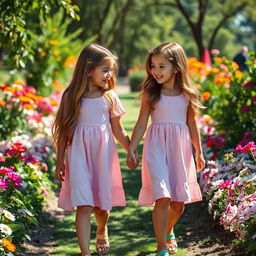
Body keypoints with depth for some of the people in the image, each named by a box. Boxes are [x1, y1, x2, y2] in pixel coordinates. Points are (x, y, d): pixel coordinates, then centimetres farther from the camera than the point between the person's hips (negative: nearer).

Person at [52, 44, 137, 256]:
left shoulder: (110, 97, 2)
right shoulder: (71, 97, -3)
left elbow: (118, 131, 10)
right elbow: (64, 131, 2)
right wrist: (60, 161, 4)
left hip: (103, 155, 2)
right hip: (79, 155, -2)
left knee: (101, 204, 12)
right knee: (83, 206, -10)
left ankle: (102, 231, 44)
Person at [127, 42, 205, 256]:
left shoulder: (187, 94, 2)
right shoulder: (150, 93, -3)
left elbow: (192, 124, 10)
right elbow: (142, 124, 0)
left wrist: (199, 152, 14)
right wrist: (131, 149, -3)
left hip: (180, 149, 3)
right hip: (157, 148, -2)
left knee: (179, 201, 9)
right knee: (162, 198, -13)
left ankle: (169, 232, 39)